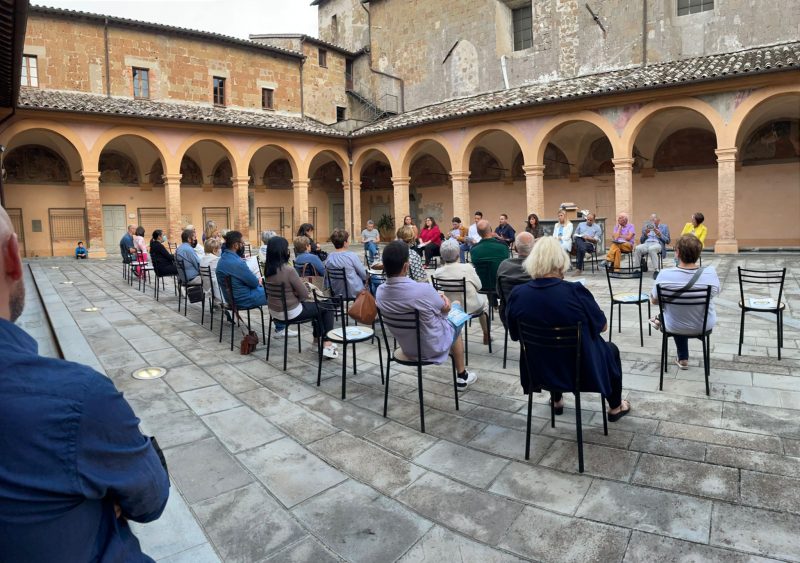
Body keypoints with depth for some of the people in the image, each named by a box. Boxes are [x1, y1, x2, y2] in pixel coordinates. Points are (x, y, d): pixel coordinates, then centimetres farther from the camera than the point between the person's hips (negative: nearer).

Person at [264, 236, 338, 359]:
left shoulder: (268, 269, -3)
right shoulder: (288, 270, -26)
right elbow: (304, 294, -17)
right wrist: (298, 296, 2)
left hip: (274, 310, 8)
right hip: (290, 312, -8)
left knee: (316, 305, 29)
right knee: (327, 308, 12)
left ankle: (317, 339, 42)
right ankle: (327, 344, 9)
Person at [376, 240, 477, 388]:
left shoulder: (380, 292, -16)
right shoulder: (423, 290, -35)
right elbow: (446, 309, -12)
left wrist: (437, 300, -4)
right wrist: (444, 299, 9)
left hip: (406, 348, 5)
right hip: (432, 349, -5)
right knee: (454, 326, 27)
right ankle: (462, 377, 43)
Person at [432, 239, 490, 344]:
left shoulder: (438, 273, -18)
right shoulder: (467, 268, -23)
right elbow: (478, 286, -9)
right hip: (471, 308, -3)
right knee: (484, 299, 30)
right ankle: (486, 335, 40)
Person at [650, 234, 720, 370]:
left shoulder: (665, 275, -28)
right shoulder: (711, 272, -23)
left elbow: (654, 301, -9)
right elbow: (715, 293, 0)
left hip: (675, 327, -1)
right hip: (705, 325, 2)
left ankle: (683, 358, 51)